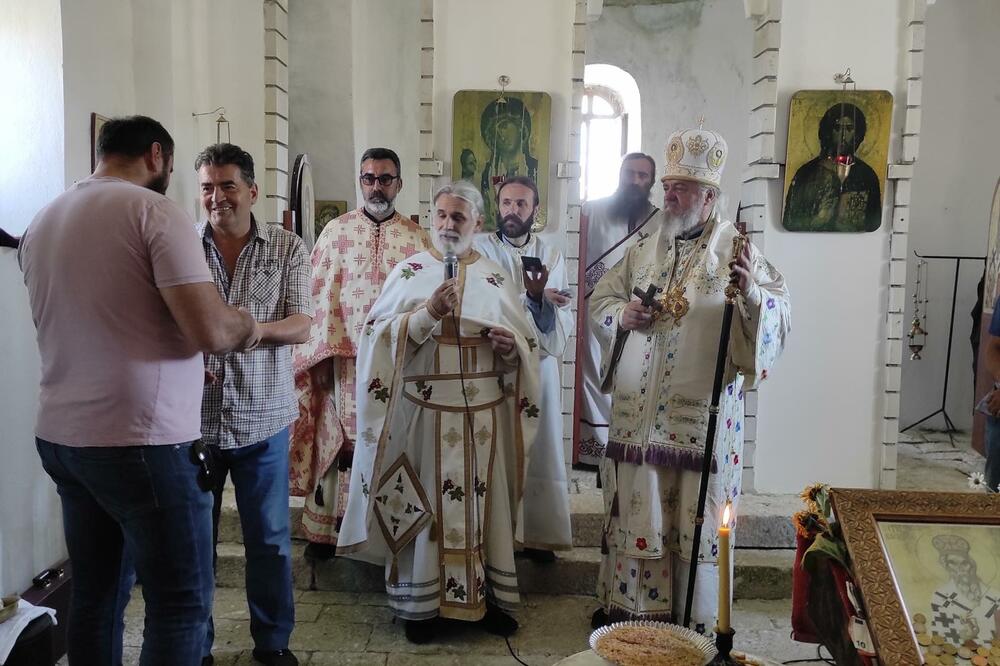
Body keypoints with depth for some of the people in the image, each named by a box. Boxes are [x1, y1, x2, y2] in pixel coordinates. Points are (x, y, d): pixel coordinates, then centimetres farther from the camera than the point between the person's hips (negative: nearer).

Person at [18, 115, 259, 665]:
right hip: (141, 440, -8)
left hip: (60, 436, 8)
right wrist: (248, 327, 1)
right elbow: (210, 330, -20)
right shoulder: (153, 209, -10)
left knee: (95, 598, 17)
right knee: (182, 604, 3)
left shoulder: (41, 223, 13)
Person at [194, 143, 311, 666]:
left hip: (262, 419, 0)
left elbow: (301, 326, -6)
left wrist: (252, 329, -25)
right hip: (194, 416, 0)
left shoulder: (287, 248, 1)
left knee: (270, 540, 10)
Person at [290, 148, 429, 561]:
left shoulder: (416, 237, 7)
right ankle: (325, 527, 12)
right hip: (345, 356, -1)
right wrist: (323, 356, -8)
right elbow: (319, 295, 0)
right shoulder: (336, 231, 5)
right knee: (339, 438, 2)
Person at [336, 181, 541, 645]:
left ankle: (488, 595, 23)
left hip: (483, 413, 2)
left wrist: (511, 346, -11)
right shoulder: (408, 272, 3)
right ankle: (420, 602, 17)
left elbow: (527, 343, 12)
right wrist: (428, 313, -19)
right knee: (424, 502, 3)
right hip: (424, 411, -2)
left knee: (484, 501, 8)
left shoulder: (497, 279, 9)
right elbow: (380, 336, -6)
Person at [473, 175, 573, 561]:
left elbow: (563, 324, -1)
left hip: (539, 369, 3)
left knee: (537, 450, 6)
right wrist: (532, 298, -18)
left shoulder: (552, 257, 8)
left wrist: (539, 297, -20)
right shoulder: (478, 249, 1)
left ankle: (538, 533, 15)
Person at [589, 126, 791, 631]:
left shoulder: (735, 250, -2)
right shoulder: (644, 249, 11)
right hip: (639, 407, 4)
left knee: (696, 513, 5)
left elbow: (779, 310, -9)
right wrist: (623, 315, -7)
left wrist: (751, 291, -29)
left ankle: (696, 618, 22)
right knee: (636, 508, 10)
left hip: (701, 410, -4)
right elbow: (600, 301, 15)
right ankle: (629, 604, 27)